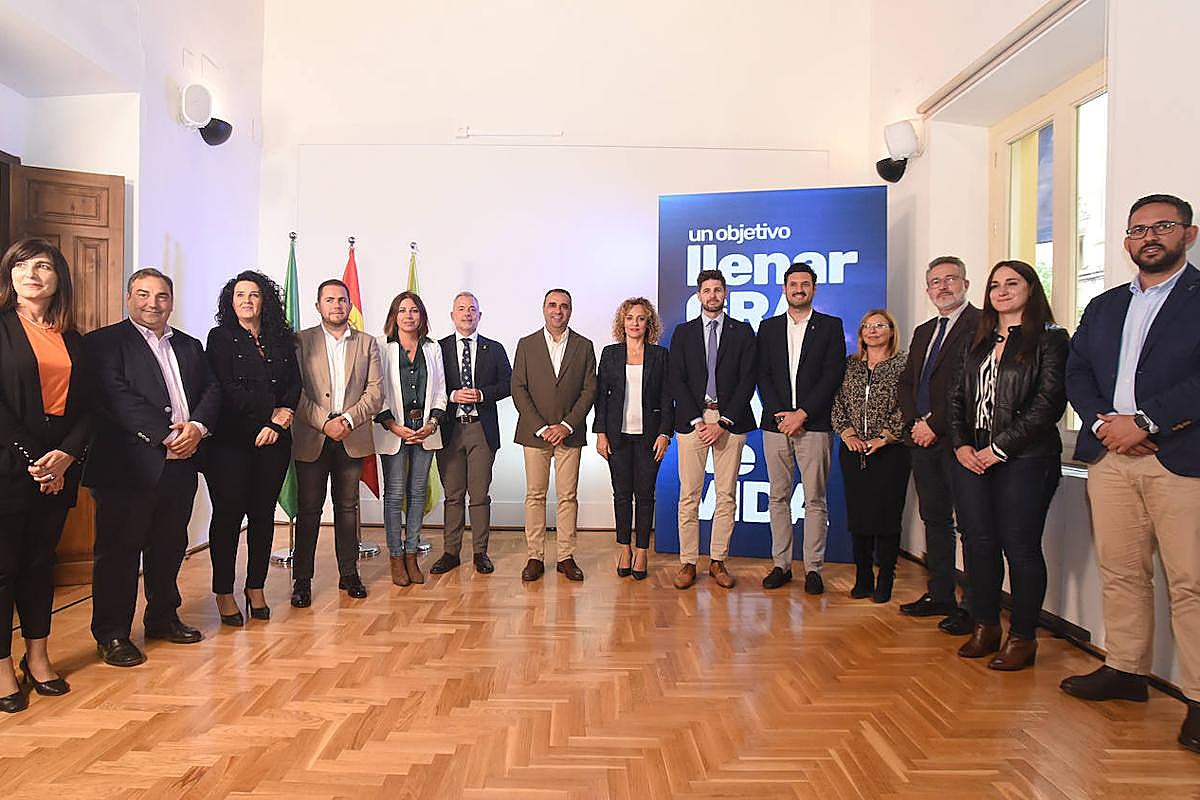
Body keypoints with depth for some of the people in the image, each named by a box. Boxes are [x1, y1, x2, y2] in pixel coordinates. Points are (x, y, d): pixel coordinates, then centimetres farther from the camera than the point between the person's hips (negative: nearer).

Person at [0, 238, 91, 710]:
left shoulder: (71, 339, 12)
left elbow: (85, 406, 9)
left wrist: (67, 453, -8)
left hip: (59, 467, 4)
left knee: (41, 560, 12)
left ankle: (38, 657, 22)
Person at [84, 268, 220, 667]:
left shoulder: (190, 346, 17)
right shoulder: (104, 342, -1)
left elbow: (212, 389, 8)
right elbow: (116, 397, -14)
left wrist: (197, 427, -11)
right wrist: (166, 434, -19)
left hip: (180, 463, 6)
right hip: (129, 465, -5)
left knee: (170, 546, 15)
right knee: (119, 549, 3)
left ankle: (163, 617, 30)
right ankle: (111, 634, 15)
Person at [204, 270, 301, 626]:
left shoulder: (281, 339, 14)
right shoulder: (221, 337, 3)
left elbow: (294, 384, 8)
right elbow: (226, 389, -7)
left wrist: (279, 422, -8)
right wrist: (271, 411, -11)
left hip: (273, 440, 4)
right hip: (230, 440, -3)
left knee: (263, 514, 8)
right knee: (228, 513, 1)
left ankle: (256, 589, 18)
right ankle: (224, 593, 11)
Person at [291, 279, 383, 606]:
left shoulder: (367, 343, 9)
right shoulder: (301, 341, 4)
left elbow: (376, 391, 1)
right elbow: (295, 390, -4)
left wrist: (348, 420, -11)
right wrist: (324, 422, -14)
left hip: (352, 438, 2)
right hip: (312, 438, -2)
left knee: (348, 507, 10)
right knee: (308, 509, 3)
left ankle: (349, 574, 19)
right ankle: (302, 580, 12)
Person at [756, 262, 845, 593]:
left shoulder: (831, 326, 6)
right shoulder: (768, 327, 13)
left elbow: (833, 375, -3)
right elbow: (763, 376, 6)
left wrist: (802, 414, -11)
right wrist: (779, 414, -7)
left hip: (814, 425, -2)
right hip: (776, 424, 3)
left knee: (815, 500, 1)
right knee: (778, 498, 6)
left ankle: (813, 568, 9)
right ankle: (781, 564, 15)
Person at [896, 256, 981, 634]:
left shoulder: (981, 325, -6)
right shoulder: (923, 332, 20)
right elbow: (906, 382, 18)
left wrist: (935, 425, -14)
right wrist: (915, 423, 1)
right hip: (923, 437, 8)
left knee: (970, 525, -1)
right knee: (934, 519, 13)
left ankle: (974, 606, 8)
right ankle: (940, 595, 23)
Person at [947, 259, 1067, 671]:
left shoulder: (1050, 339, -2)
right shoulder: (978, 342, 16)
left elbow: (1049, 403, -10)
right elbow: (957, 397, 15)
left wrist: (1001, 447, -13)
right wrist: (961, 444, 0)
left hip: (1024, 460, -5)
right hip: (973, 458, 5)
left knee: (1020, 547, 0)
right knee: (979, 544, 8)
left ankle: (1023, 637, 13)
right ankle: (985, 627, 21)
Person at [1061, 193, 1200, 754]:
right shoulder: (1103, 307, 19)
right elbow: (1076, 372, 11)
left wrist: (1144, 421, -15)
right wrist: (1102, 421, -5)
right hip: (1109, 456, 5)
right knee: (1120, 572, 11)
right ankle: (1125, 671, 22)